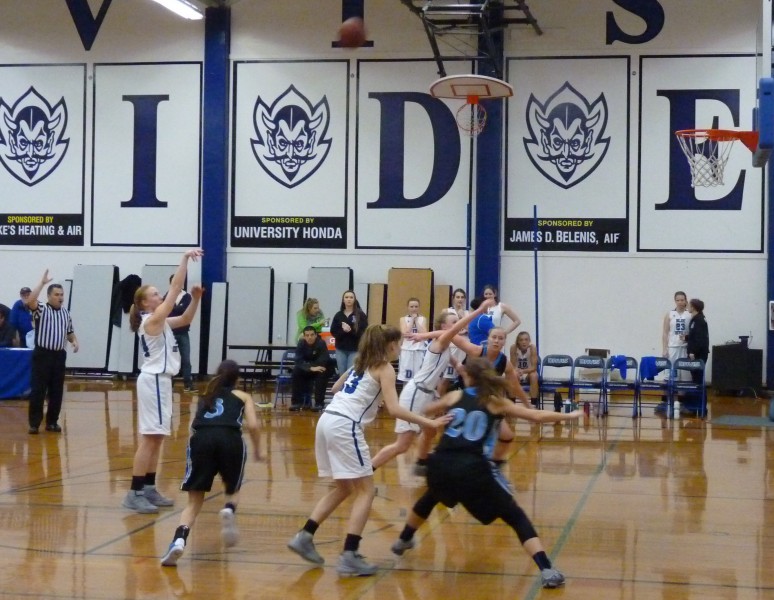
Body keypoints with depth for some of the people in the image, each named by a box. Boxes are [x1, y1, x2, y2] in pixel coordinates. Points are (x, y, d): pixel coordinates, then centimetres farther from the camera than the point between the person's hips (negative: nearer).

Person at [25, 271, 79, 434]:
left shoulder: (65, 313, 13)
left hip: (59, 355, 5)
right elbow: (30, 301, -24)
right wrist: (42, 282, -22)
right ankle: (34, 423, 1)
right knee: (38, 390, -5)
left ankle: (52, 422, 16)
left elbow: (69, 332, 22)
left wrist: (74, 341, 1)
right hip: (42, 354, -5)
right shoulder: (41, 310, -3)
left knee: (57, 391, 6)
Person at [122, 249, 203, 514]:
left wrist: (196, 298, 6)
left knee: (157, 437, 13)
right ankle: (134, 494, -10)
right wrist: (185, 258, -16)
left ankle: (148, 489, 19)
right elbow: (175, 288, -18)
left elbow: (185, 320, 22)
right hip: (154, 381, -10)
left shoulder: (160, 321, 13)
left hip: (160, 380, 10)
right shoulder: (152, 320, -13)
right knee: (149, 438, -10)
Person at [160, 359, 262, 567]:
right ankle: (229, 510, -9)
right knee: (233, 491, 25)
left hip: (201, 439, 1)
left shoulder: (205, 396, 33)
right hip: (230, 439, -1)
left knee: (194, 501, 8)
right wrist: (257, 450, 25)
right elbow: (252, 426, 10)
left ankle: (179, 540, -19)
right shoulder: (242, 396, 25)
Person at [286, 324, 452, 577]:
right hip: (345, 426, -8)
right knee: (365, 491, -2)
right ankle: (349, 557, -10)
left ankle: (304, 537, 15)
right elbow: (394, 410, -11)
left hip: (327, 421, 8)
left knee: (343, 489, 20)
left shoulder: (361, 364, 23)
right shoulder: (385, 368, -1)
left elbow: (336, 387, 35)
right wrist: (429, 422, -10)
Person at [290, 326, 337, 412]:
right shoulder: (301, 344, -14)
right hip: (307, 370, 3)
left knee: (321, 374, -34)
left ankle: (319, 403, -27)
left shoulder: (321, 343, -24)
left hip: (322, 369, -3)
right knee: (296, 372, -21)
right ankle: (297, 401, -13)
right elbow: (299, 361, -24)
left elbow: (322, 362, -28)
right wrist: (310, 368, -40)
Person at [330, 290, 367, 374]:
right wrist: (343, 331, -16)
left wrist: (350, 330, -21)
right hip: (341, 349, 3)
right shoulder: (338, 315, 6)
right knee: (342, 374, 8)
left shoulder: (361, 315, -3)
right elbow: (333, 332, 3)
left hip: (355, 350, -3)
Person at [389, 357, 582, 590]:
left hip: (440, 464, 4)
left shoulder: (455, 396, 17)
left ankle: (402, 541, 56)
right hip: (472, 468, -3)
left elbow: (427, 410, 36)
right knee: (516, 517, 4)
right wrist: (569, 416, 17)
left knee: (431, 497, 39)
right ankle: (547, 571, -12)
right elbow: (537, 416, 4)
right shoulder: (496, 402, 9)